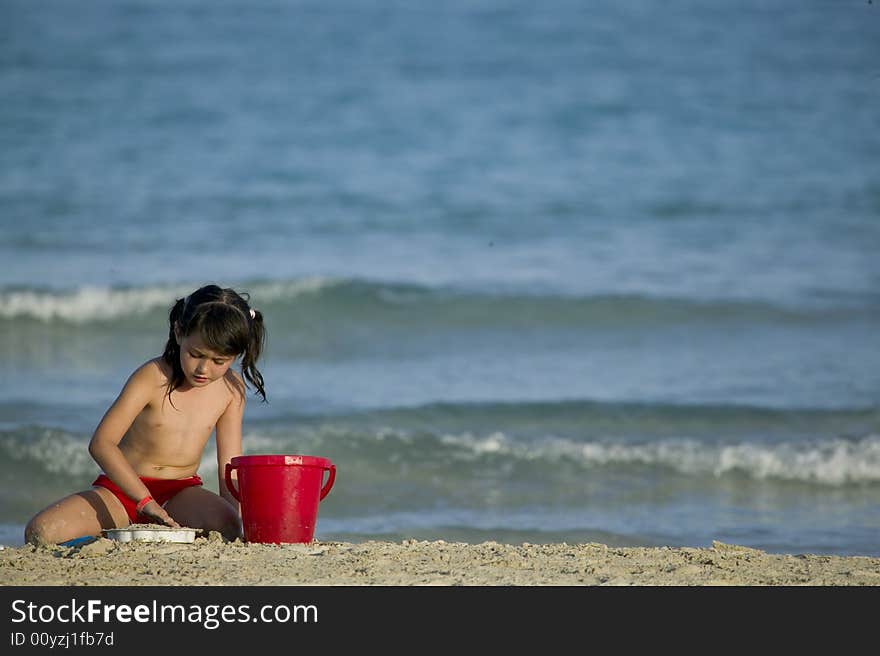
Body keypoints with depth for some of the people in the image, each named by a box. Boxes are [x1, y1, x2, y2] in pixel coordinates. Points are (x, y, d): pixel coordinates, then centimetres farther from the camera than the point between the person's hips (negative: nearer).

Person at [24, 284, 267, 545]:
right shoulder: (153, 377, -16)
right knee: (41, 532, -26)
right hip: (123, 488, -3)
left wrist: (237, 517, -14)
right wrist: (146, 501, -36)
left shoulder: (232, 388, -2)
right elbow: (101, 443, -26)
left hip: (180, 493, 3)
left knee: (227, 527, -33)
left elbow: (229, 465, 3)